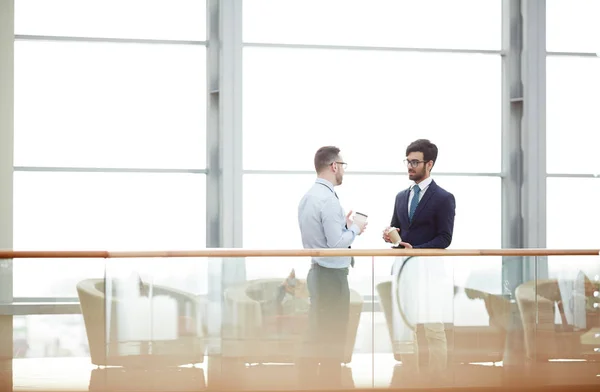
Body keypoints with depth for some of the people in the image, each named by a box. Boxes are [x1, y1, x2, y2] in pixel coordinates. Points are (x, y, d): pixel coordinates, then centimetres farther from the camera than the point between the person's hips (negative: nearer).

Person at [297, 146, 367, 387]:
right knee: (333, 338, -3)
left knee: (317, 335, 14)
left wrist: (343, 224, 13)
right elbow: (337, 243, -21)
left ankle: (307, 382, 17)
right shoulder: (328, 199, -19)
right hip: (332, 275, -9)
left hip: (317, 272, 9)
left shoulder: (308, 197, 9)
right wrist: (354, 229, -5)